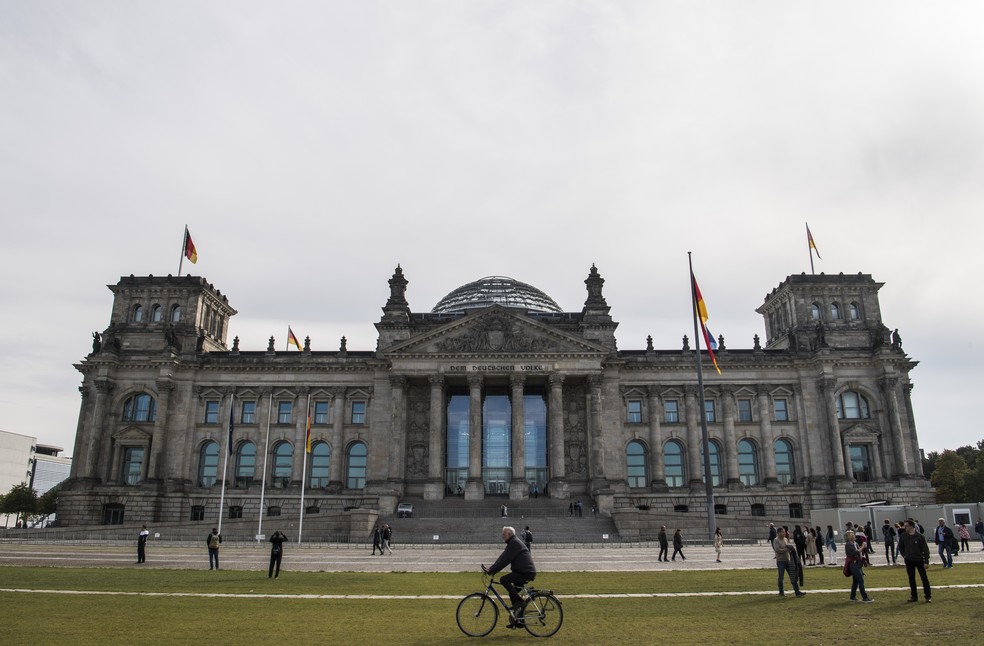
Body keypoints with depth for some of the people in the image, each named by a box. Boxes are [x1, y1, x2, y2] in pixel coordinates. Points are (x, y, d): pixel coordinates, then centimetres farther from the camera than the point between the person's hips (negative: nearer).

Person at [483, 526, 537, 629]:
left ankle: (519, 601, -14)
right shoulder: (512, 543, 19)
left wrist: (492, 570, -18)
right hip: (525, 572, 10)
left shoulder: (514, 543, -13)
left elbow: (505, 560, -19)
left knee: (503, 580, -19)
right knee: (513, 593, 13)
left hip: (526, 572, -10)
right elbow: (502, 558, 17)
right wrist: (491, 568, 8)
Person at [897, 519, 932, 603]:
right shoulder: (903, 536, 0)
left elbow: (925, 549, -7)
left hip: (919, 560, -3)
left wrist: (926, 561, -10)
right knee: (911, 579, 8)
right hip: (909, 561, 3)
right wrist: (904, 555, 5)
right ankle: (914, 596, 16)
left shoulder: (920, 536, -10)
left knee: (924, 578, -1)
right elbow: (900, 547, 16)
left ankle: (928, 596, 9)